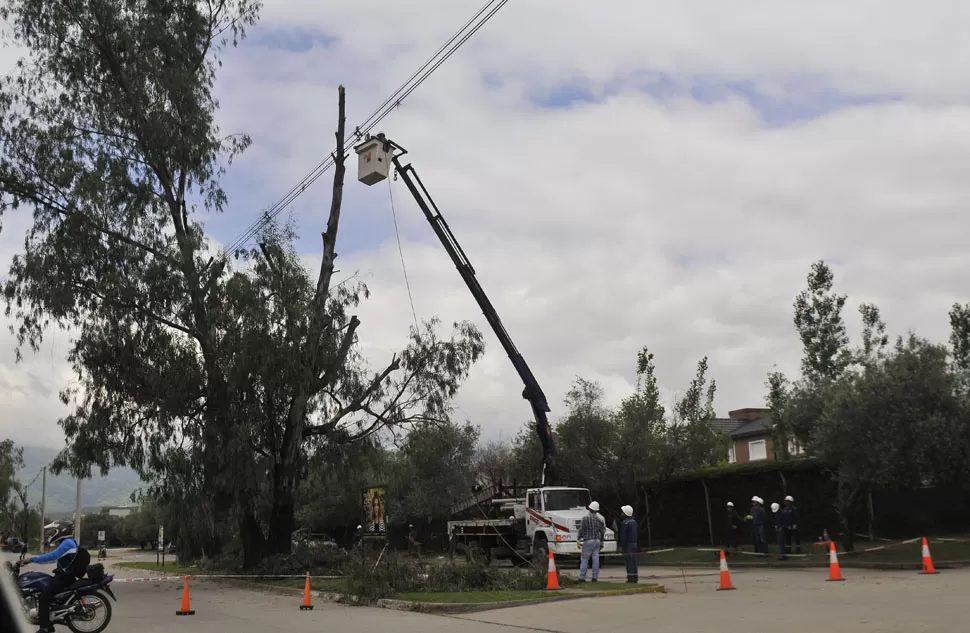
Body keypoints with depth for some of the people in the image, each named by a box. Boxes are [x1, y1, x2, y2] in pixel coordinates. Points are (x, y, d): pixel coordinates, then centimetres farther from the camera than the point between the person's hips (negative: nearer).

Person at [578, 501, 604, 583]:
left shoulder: (585, 518, -9)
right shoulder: (599, 518, 5)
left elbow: (581, 530, -10)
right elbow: (603, 531, 9)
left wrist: (580, 541, -4)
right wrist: (601, 541, 18)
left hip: (588, 541, -5)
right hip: (597, 541, 5)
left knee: (584, 559, -1)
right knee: (596, 559, 7)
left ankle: (582, 577, -3)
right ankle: (595, 577, 8)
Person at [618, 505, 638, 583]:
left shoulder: (625, 523, -14)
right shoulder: (634, 521, 13)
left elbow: (623, 535, -16)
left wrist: (621, 544, -11)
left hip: (628, 544, -8)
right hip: (634, 543, 8)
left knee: (629, 561, -6)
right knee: (633, 561, 11)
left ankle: (630, 578, -7)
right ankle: (635, 578, 14)